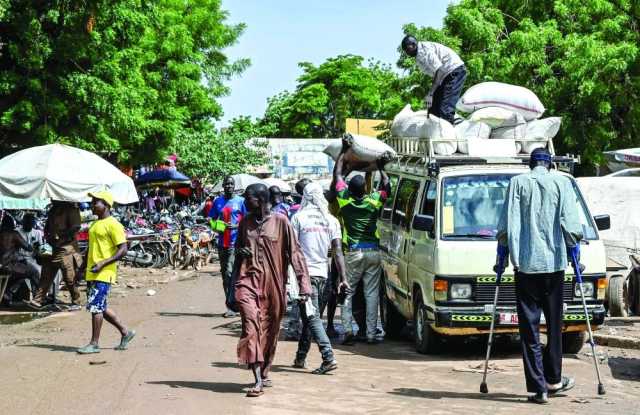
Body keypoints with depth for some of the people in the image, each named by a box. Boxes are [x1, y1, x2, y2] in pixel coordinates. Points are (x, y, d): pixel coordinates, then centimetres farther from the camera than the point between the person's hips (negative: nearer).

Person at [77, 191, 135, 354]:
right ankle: (125, 332, 25)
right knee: (100, 307, 12)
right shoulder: (95, 224, 17)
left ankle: (94, 343, -2)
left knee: (96, 306, -9)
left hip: (104, 273, -9)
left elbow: (123, 249, -16)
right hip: (92, 273, 9)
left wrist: (103, 263, -23)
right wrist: (84, 265, 17)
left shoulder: (113, 224, -11)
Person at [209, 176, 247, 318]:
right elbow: (212, 221, 16)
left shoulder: (240, 201, 0)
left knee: (230, 273, -15)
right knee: (225, 274, 9)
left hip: (235, 242, -5)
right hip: (222, 242, 5)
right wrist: (218, 227, -6)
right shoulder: (218, 201, 10)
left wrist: (235, 226, -15)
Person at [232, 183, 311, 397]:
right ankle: (258, 381, -18)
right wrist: (240, 251, -1)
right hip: (248, 281, 1)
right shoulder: (246, 222, 8)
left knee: (270, 331, 10)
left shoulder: (280, 221, -3)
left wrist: (304, 283, -11)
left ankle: (265, 373, 29)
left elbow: (294, 252, -4)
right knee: (252, 327, -13)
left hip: (273, 283, -1)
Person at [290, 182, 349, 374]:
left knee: (312, 317, -7)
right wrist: (343, 278, 0)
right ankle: (300, 358, 25)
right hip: (322, 273, 5)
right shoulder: (331, 220, 6)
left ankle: (328, 358, -19)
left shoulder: (298, 218, -5)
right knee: (309, 316, 17)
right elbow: (338, 251, 1)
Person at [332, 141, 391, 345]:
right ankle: (371, 334, 1)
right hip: (373, 252, 1)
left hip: (353, 253, -1)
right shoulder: (374, 201, -5)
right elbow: (386, 184, 11)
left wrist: (344, 151, 16)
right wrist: (381, 167, 26)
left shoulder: (345, 199, -5)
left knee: (347, 292, 6)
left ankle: (348, 329, -8)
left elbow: (337, 175, 7)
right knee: (372, 294, 4)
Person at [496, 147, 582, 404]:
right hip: (554, 261, 1)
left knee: (529, 326, 2)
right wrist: (575, 249, 10)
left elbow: (507, 225, -1)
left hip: (525, 263, -1)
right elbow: (571, 223, -1)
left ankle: (538, 387, -2)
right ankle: (553, 379, 23)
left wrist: (501, 256, 6)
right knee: (554, 323, 16)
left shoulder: (518, 183, 4)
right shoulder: (562, 183, 5)